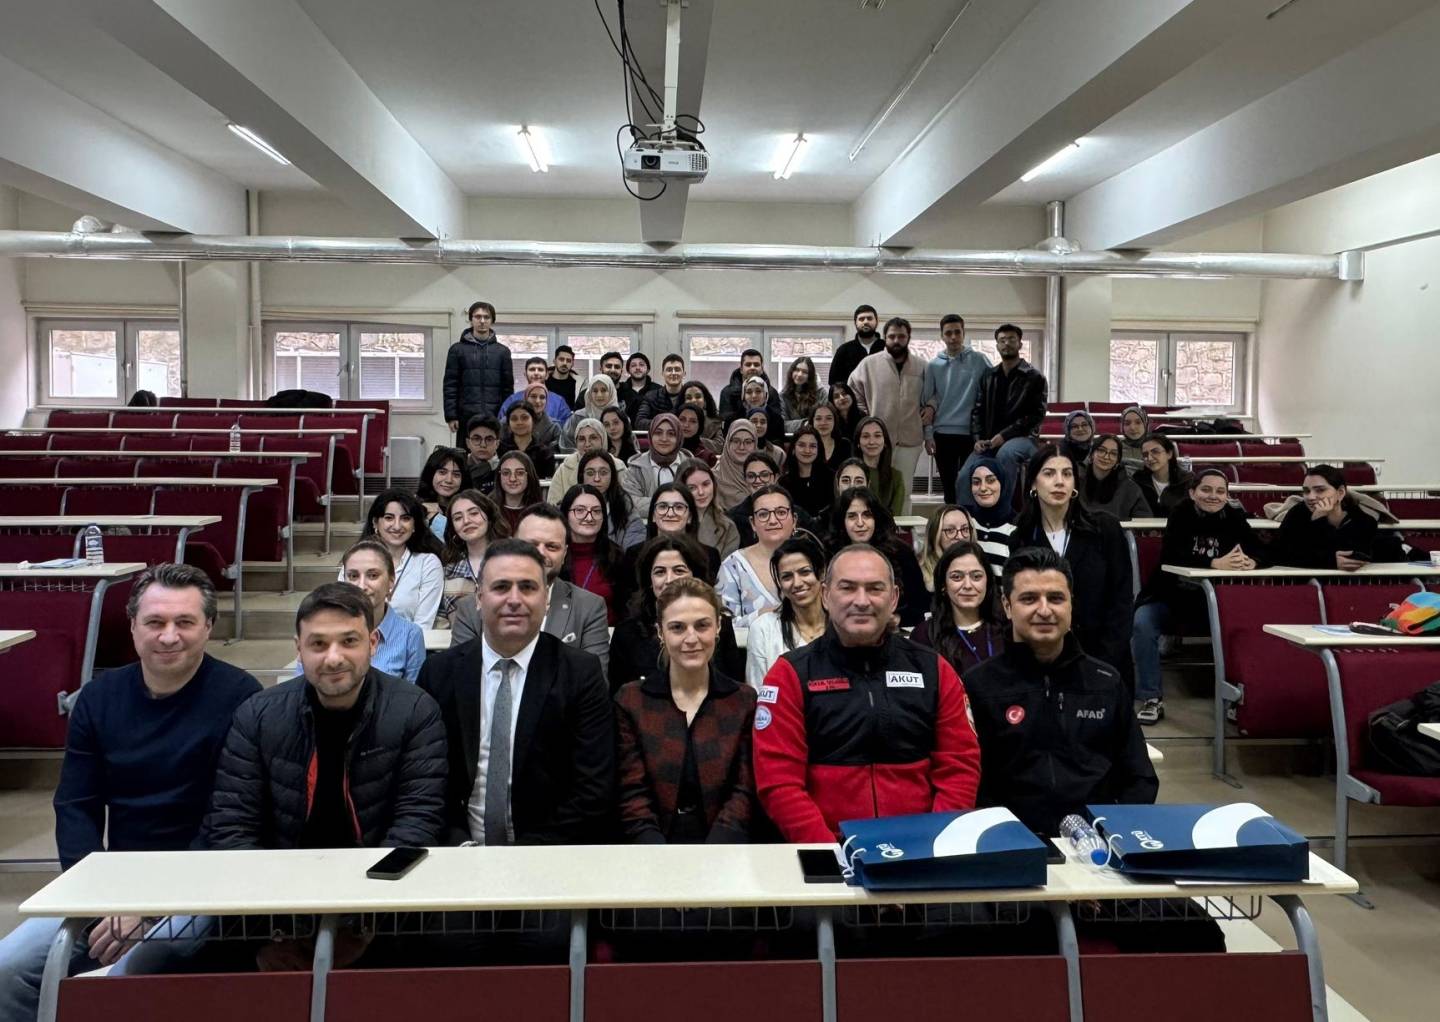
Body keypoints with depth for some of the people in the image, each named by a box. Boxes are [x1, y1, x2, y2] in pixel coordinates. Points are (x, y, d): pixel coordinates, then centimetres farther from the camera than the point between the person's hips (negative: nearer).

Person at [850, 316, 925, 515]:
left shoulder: (921, 368, 7)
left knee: (903, 491, 9)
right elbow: (854, 394, 4)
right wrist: (864, 420, -2)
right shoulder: (869, 363, 0)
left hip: (910, 439, 2)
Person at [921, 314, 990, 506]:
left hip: (972, 433, -1)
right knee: (949, 488, 9)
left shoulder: (979, 361, 0)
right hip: (943, 433, 1)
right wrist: (928, 434, 0)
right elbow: (926, 401, 6)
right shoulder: (933, 365, 4)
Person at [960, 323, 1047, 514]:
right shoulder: (988, 375, 15)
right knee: (965, 476, -20)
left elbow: (1037, 414, -7)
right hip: (989, 440, 4)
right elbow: (978, 410, 14)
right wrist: (978, 439, -3)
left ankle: (1002, 512, -29)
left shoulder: (1034, 377, 1)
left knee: (1005, 453, -39)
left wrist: (1004, 435, -15)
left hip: (1022, 438, -4)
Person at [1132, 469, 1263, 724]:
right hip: (1171, 595, -2)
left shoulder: (1234, 517, 0)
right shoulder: (1181, 514, -9)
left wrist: (1251, 562, -33)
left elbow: (1262, 551, -8)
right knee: (1142, 624, -27)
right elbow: (1170, 555, -25)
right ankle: (1151, 698, -16)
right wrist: (1214, 563, -39)